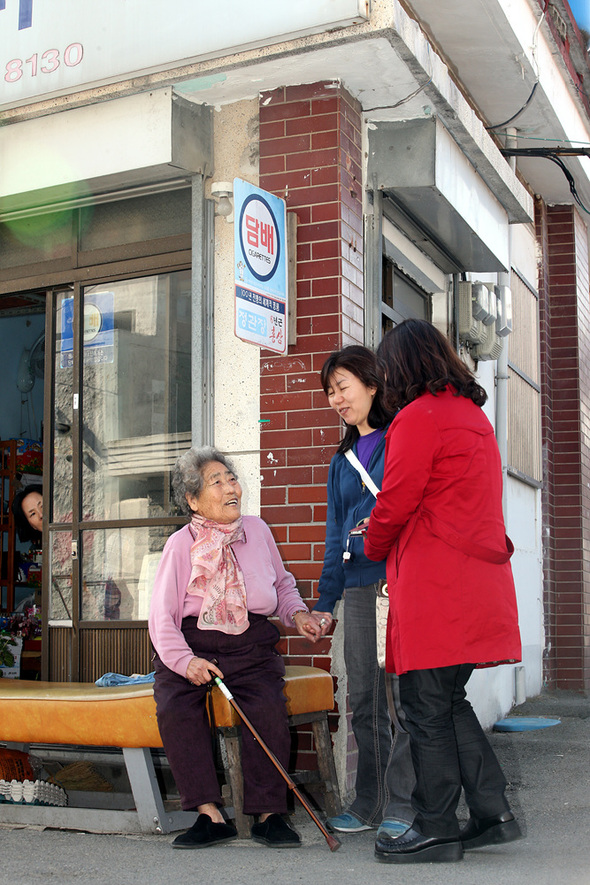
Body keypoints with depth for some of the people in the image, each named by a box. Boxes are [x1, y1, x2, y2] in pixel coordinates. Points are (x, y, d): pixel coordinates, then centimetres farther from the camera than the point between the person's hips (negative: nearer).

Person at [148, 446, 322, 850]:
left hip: (251, 648, 1)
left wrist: (297, 614, 5)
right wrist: (185, 661, -21)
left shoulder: (256, 530, 8)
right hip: (192, 646, -1)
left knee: (268, 707, -27)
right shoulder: (181, 544, -1)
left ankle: (268, 813, -17)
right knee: (175, 709, -29)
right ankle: (211, 815, -25)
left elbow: (282, 583, 25)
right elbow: (162, 617, -4)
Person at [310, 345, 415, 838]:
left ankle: (400, 805, 4)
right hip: (357, 586, 6)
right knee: (364, 699, 7)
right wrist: (325, 602, 13)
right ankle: (369, 803, 16)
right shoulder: (343, 459, 21)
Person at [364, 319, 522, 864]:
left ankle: (436, 830, 6)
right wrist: (393, 541, 20)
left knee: (428, 708, -1)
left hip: (435, 585, -9)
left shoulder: (418, 416, -10)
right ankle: (493, 814, 16)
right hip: (474, 578, 9)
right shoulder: (474, 414, 19)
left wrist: (374, 549, 10)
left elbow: (395, 503, -9)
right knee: (449, 702, 15)